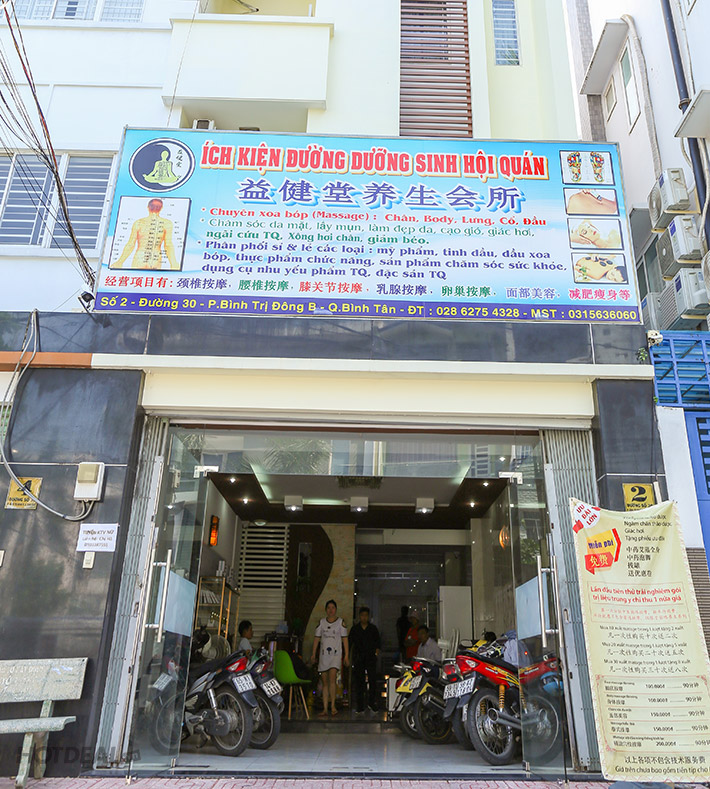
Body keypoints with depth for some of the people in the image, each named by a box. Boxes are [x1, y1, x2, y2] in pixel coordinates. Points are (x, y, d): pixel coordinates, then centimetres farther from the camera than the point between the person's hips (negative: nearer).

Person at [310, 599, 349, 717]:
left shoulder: (340, 622, 2)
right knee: (325, 682, 4)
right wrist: (313, 654, 4)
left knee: (332, 679, -20)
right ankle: (325, 709, 8)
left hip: (336, 654, -3)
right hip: (324, 655, 3)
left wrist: (346, 655, -3)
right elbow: (317, 638, 11)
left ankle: (333, 706, -11)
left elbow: (345, 639, 2)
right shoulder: (321, 622, 9)